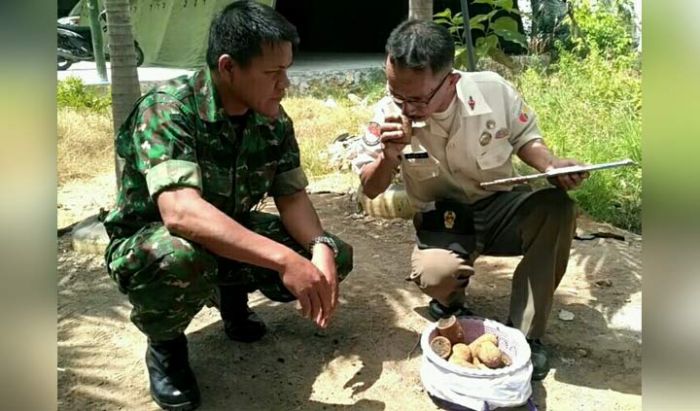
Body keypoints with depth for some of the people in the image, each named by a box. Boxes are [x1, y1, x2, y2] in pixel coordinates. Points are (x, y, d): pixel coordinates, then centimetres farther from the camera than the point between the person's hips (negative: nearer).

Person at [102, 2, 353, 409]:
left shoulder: (273, 119, -9)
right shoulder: (167, 109, -28)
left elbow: (292, 194, -6)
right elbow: (181, 212, -42)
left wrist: (320, 247, -27)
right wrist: (283, 259, -48)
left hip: (233, 236, 6)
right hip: (147, 244, -5)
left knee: (336, 256, -10)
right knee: (183, 259, -41)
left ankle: (231, 293, 15)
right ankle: (165, 344, -6)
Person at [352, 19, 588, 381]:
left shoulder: (493, 90, -13)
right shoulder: (388, 113, -13)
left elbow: (524, 137, 7)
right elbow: (370, 190, -3)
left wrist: (551, 165, -16)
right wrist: (390, 156, -25)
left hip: (500, 207, 2)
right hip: (441, 224, -1)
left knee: (555, 206, -30)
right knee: (435, 276, -35)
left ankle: (525, 334, -16)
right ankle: (450, 303, 8)